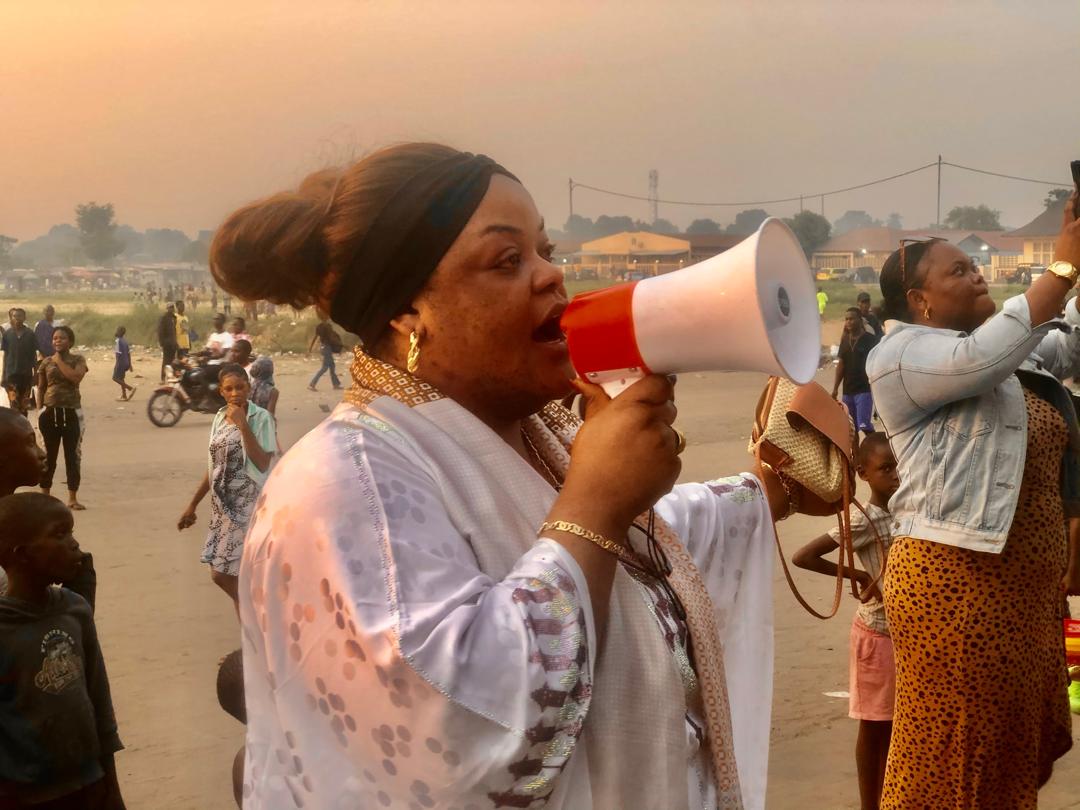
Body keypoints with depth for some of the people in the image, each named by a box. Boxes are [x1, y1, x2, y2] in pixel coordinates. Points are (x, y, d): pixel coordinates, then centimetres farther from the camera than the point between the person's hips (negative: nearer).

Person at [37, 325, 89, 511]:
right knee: (48, 456, 7)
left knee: (73, 455, 1)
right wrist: (40, 411, 2)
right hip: (50, 412, 1)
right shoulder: (46, 363, 6)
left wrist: (59, 361, -11)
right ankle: (45, 496, 18)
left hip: (72, 412, -1)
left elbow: (76, 377, -18)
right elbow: (40, 388, 10)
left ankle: (72, 498, 7)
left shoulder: (78, 360, 1)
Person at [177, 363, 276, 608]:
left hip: (249, 507, -7)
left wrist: (243, 425, -23)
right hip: (223, 507, 7)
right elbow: (215, 466, 15)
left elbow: (262, 465, -20)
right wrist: (193, 504, 17)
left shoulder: (261, 418, -11)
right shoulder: (220, 418, 8)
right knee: (220, 575, 10)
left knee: (243, 577, -7)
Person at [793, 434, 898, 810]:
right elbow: (803, 556, -24)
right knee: (874, 725, 5)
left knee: (894, 722, 15)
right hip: (878, 634, -6)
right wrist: (857, 575, -18)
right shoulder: (864, 522, -19)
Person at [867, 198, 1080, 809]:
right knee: (948, 756, -2)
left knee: (1014, 746, 17)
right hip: (955, 579, -9)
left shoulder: (1009, 353, 18)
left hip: (1025, 584, 9)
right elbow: (984, 357, -26)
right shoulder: (901, 354, -9)